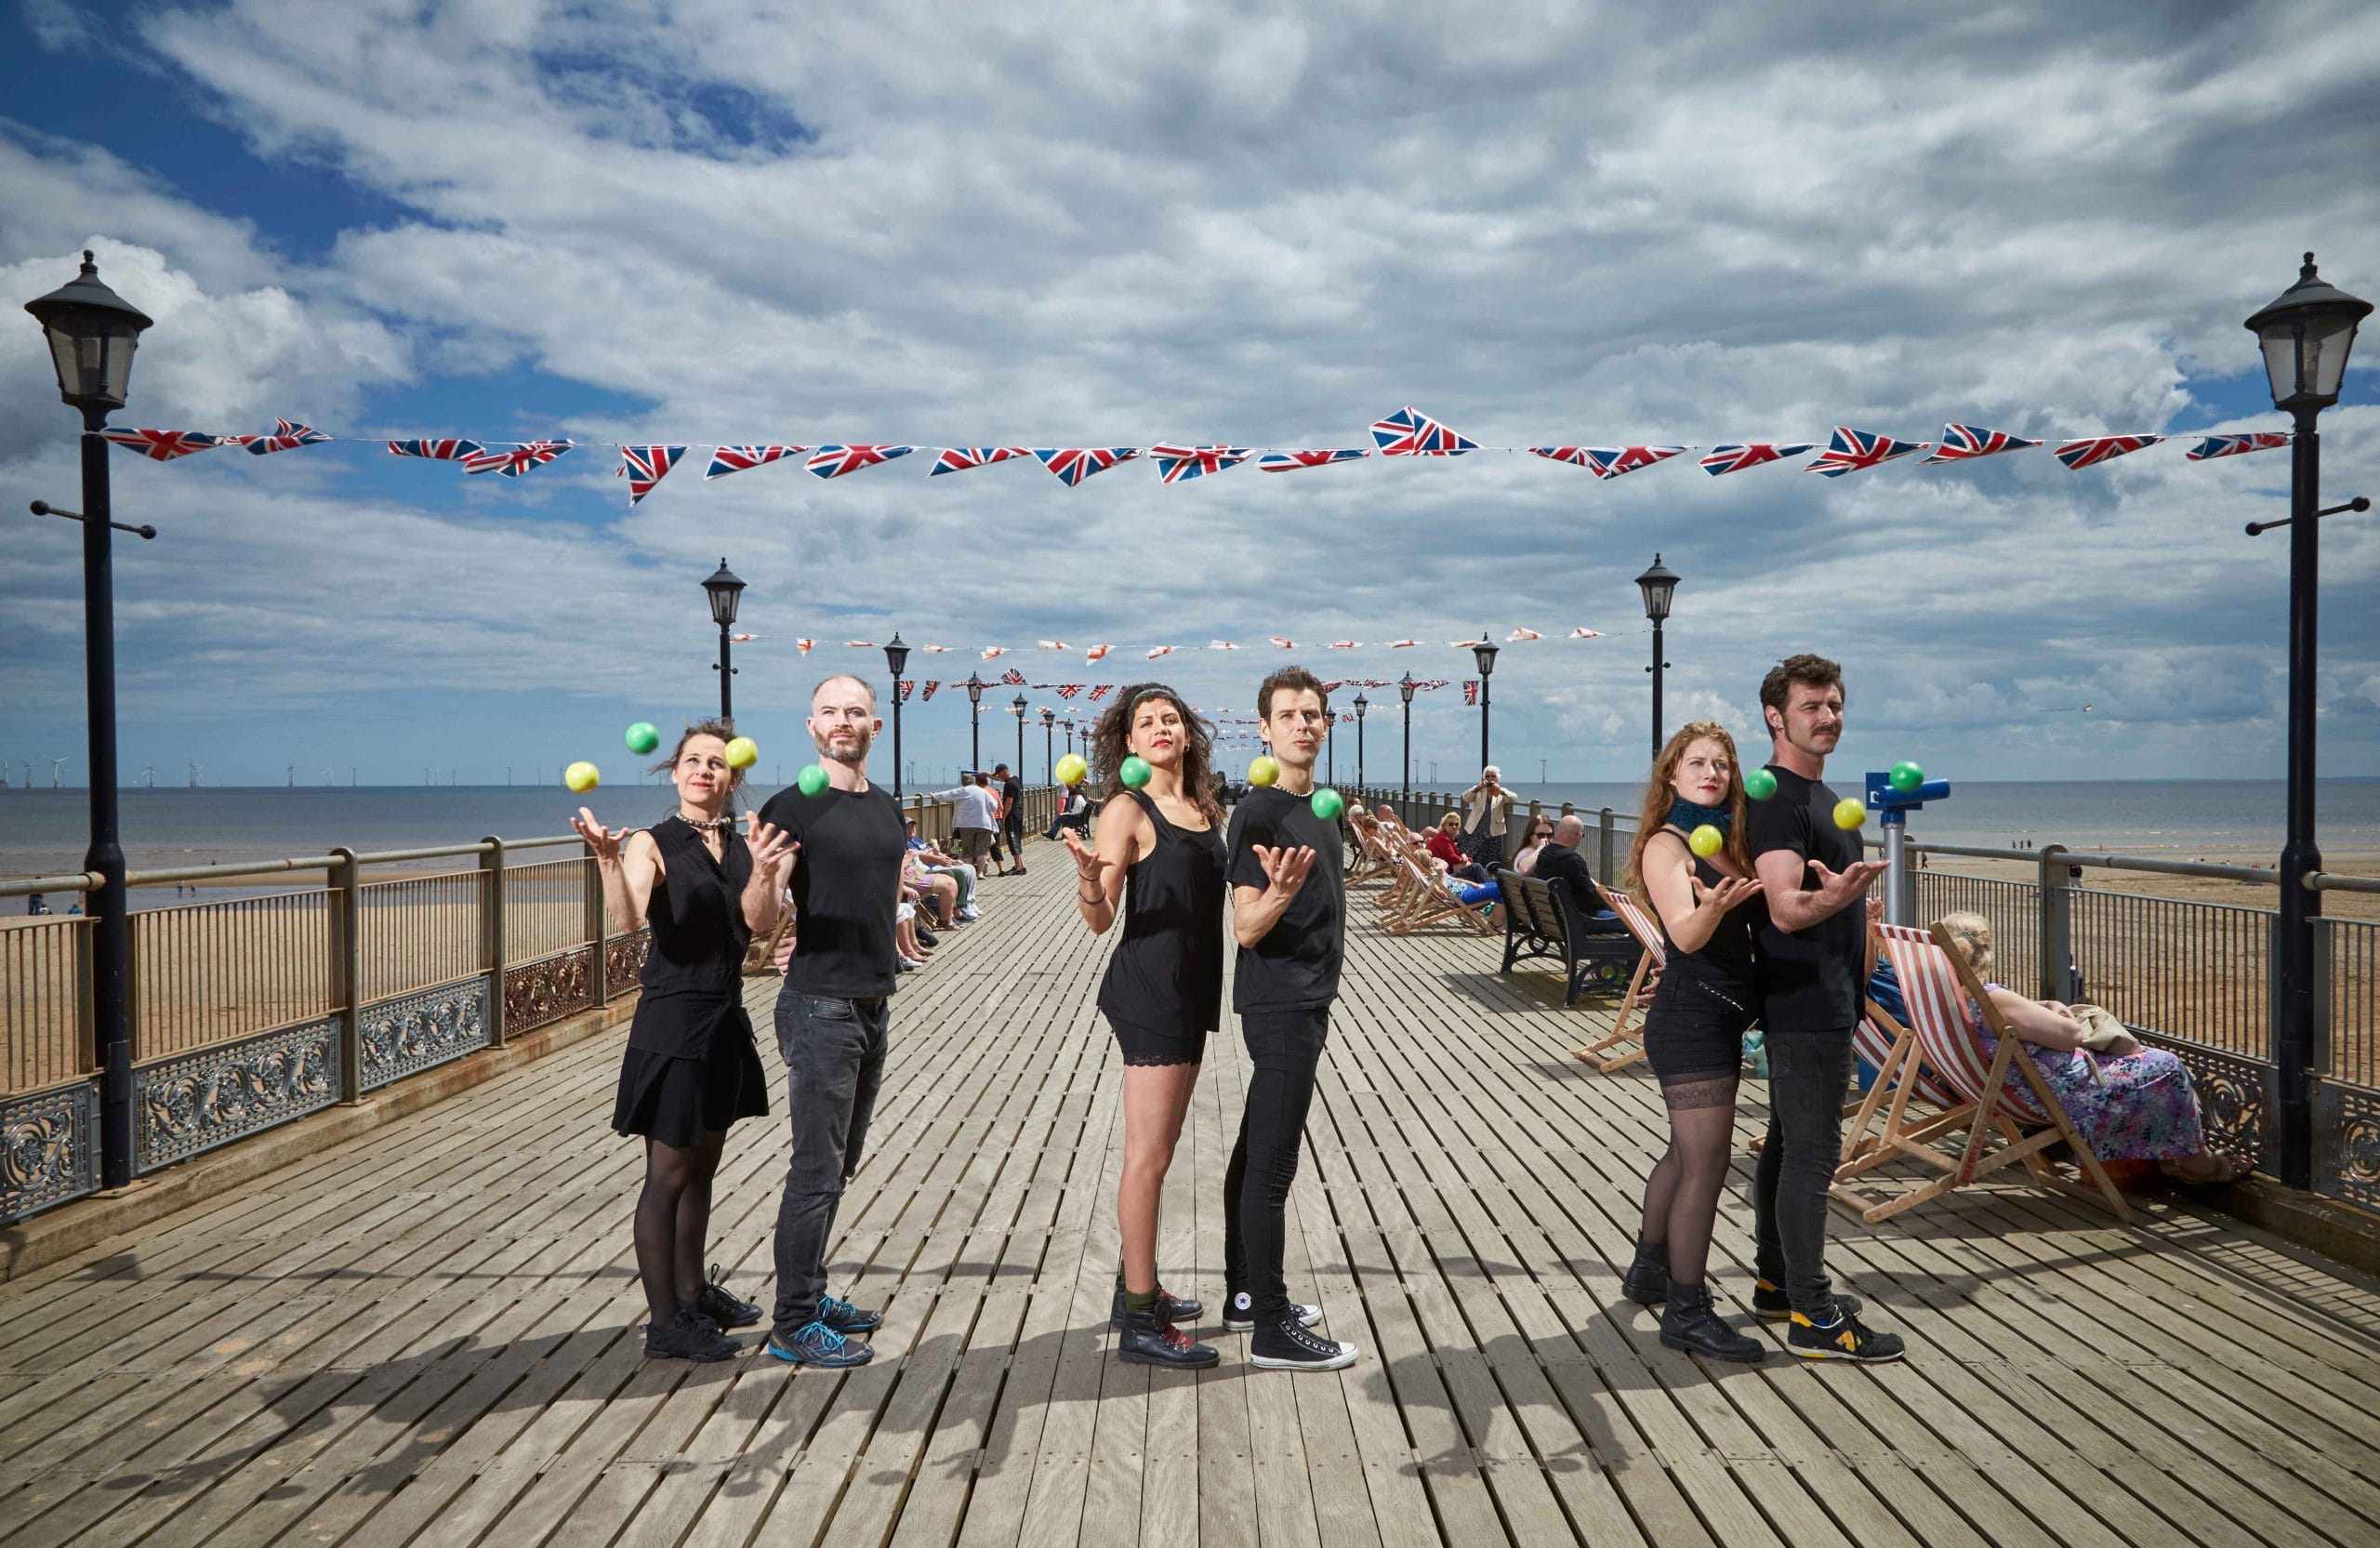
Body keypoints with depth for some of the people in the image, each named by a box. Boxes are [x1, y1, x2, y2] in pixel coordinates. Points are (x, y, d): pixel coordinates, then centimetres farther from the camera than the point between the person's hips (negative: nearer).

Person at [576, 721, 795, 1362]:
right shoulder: (652, 843, -8)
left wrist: (764, 874, -31)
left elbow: (757, 921, -10)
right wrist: (607, 858, -42)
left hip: (725, 1020, 6)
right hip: (672, 1020, -6)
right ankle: (664, 1324, 9)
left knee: (702, 1165, 19)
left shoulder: (743, 845, 6)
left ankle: (693, 1292, 34)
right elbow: (627, 920, -25)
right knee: (669, 1174, 0)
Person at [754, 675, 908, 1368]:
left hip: (873, 1005, 7)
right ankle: (793, 1324, 5)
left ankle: (812, 1294, 26)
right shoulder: (792, 807, -9)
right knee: (816, 1169, -4)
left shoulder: (886, 807, 12)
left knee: (839, 1163, 14)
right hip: (820, 1006, -7)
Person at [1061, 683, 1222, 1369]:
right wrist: (1088, 882, -35)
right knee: (1148, 1157, -5)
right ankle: (1139, 1323, 1)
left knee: (1157, 1151, 17)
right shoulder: (1128, 811, -10)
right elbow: (1101, 921, -14)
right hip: (1148, 989, -8)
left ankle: (1137, 1285, 30)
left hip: (1191, 989, 8)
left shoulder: (1206, 808, 10)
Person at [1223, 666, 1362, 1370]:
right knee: (1271, 1165, -6)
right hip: (1280, 1004, -9)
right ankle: (1272, 1329, 0)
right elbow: (1246, 929, -20)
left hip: (1306, 1001, 9)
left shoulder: (1321, 806, 12)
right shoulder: (1258, 811, -15)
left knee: (1257, 1151, 16)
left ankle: (1244, 1294, 26)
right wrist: (1280, 892, -36)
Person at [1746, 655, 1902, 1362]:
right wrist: (1830, 896, -45)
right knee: (1812, 1155, -7)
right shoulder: (1778, 798, -16)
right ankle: (1813, 1317, -3)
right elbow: (1784, 909, -27)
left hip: (1822, 1003, 10)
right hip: (1805, 1004, -10)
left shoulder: (1817, 793, 16)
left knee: (1788, 1145, 15)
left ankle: (1776, 1283, 25)